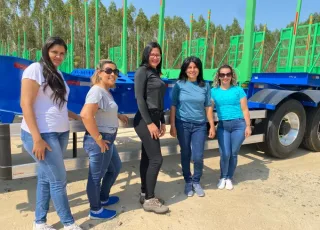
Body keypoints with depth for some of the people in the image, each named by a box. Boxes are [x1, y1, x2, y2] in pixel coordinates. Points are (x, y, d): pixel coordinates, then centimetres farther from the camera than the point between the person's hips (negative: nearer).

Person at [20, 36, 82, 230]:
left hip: (60, 133, 7)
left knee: (46, 178, 14)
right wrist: (37, 138, -20)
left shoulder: (57, 74, 13)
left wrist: (79, 117, 18)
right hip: (42, 134, -7)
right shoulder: (35, 70, -9)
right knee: (59, 180, 0)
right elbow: (26, 104, -15)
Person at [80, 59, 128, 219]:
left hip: (108, 139, 11)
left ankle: (103, 198, 45)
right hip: (99, 141, -11)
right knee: (96, 176, 7)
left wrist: (118, 115, 25)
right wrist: (98, 139, -27)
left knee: (115, 168, 26)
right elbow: (86, 115, -33)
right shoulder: (97, 91, -20)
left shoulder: (106, 91, 10)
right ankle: (95, 210, 28)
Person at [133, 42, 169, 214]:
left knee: (147, 158, 12)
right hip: (145, 120, -8)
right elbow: (140, 99, -15)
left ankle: (144, 195, 23)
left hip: (154, 119, 8)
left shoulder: (156, 73, 17)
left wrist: (162, 122, 15)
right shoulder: (142, 71, -7)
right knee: (156, 159, -7)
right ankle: (149, 200, 5)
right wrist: (149, 123, -19)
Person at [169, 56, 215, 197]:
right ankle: (188, 182, 29)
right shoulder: (179, 85, -3)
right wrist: (172, 126, -5)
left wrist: (212, 126, 3)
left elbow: (208, 107, 4)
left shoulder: (205, 86, 1)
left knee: (198, 157, 0)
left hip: (200, 126, 1)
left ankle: (196, 182, 25)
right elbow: (173, 107, -2)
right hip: (183, 124, 0)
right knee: (185, 155, 10)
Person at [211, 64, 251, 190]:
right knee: (225, 154, -4)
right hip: (222, 125, 0)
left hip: (238, 124, 0)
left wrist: (248, 126, -2)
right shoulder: (214, 91, 5)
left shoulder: (238, 90, 2)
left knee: (233, 153, 7)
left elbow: (245, 110, 3)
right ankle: (222, 177, 21)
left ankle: (229, 178, 26)